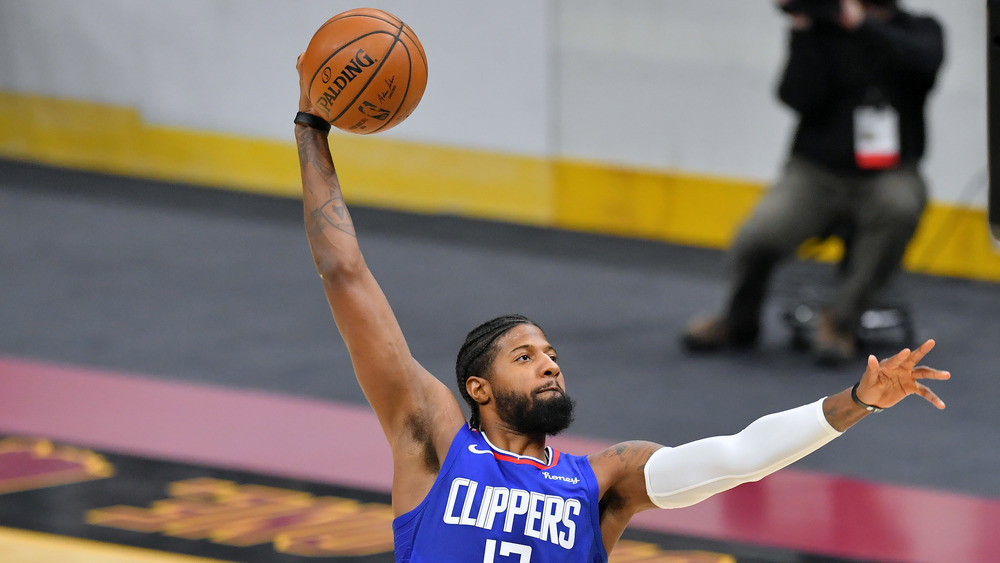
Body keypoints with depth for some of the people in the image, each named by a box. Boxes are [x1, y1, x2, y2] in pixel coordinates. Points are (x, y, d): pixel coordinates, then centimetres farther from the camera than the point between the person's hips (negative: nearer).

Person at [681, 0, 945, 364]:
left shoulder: (919, 31, 6)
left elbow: (923, 62, -19)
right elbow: (801, 98, -10)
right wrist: (803, 31, -16)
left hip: (889, 174, 0)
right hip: (817, 171, 0)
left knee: (900, 205, -38)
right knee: (756, 238, -28)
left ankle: (840, 321, -21)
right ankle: (738, 324, 5)